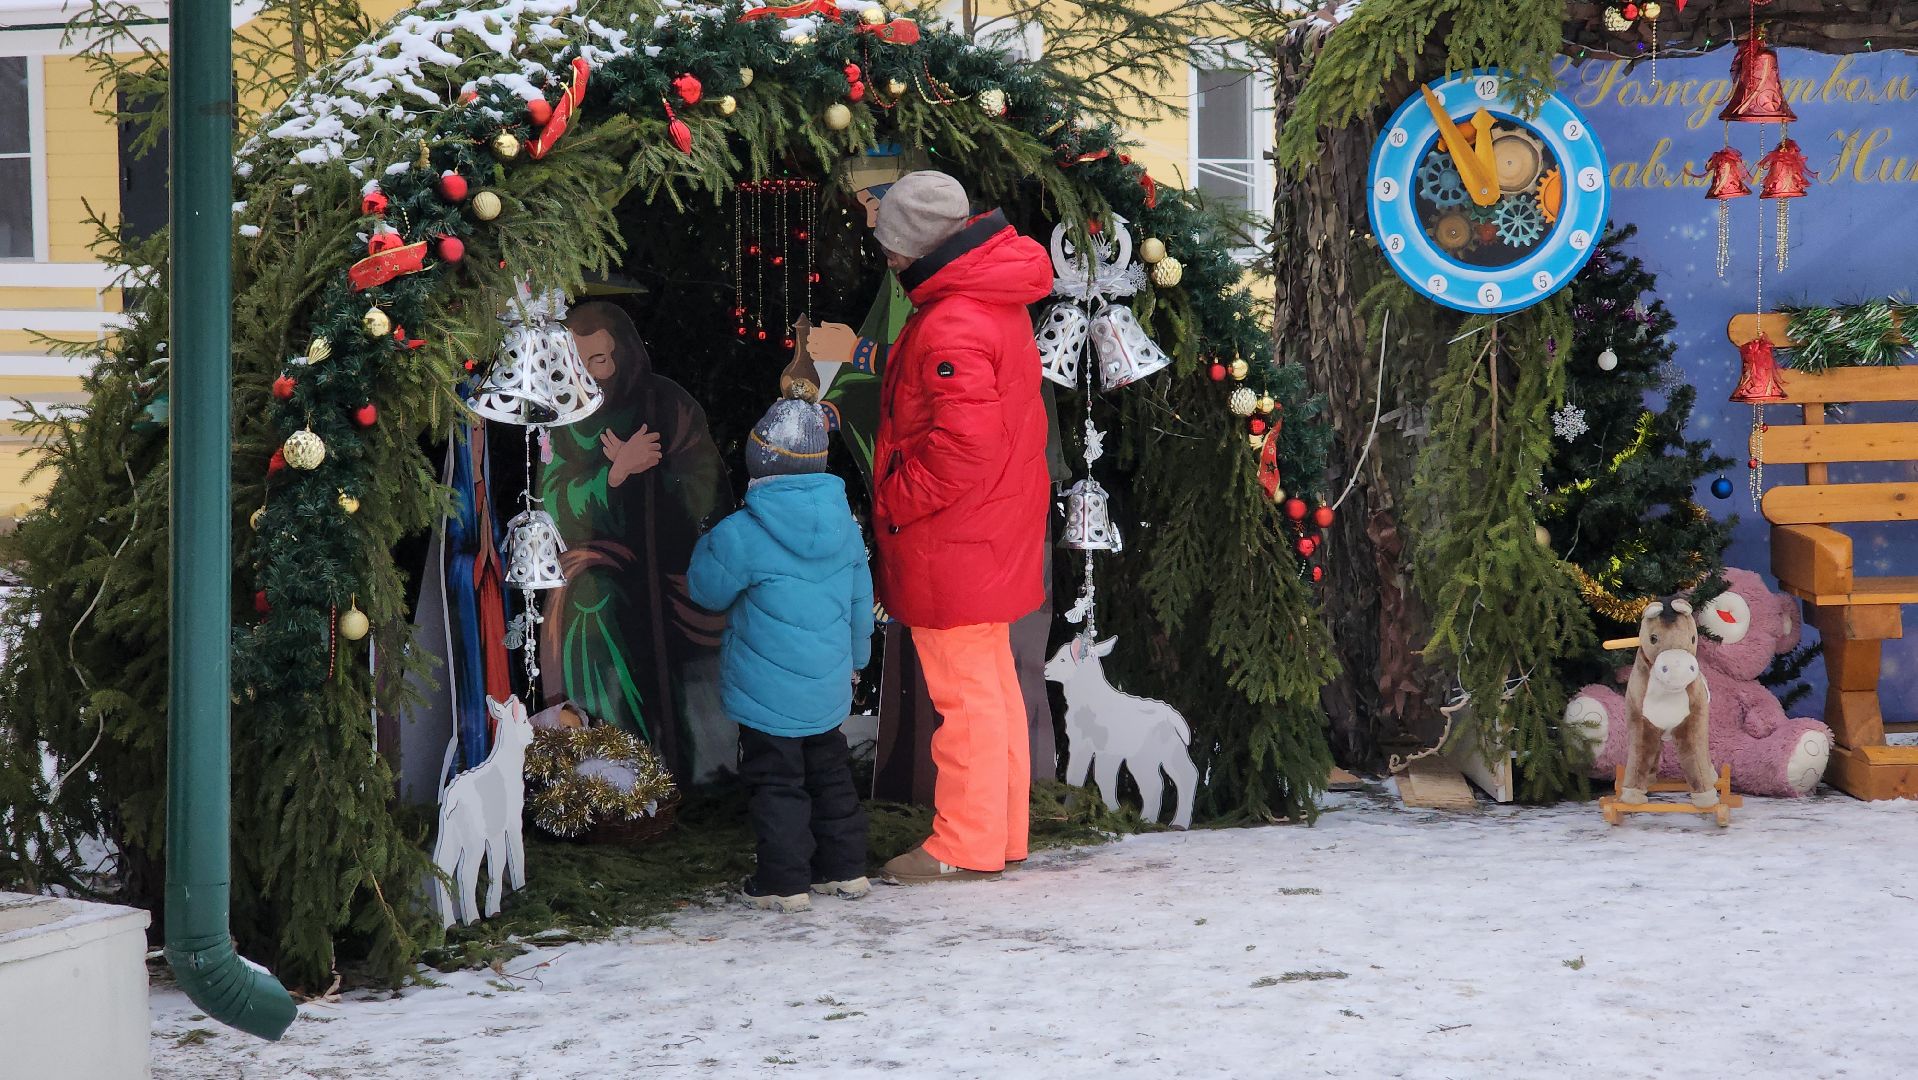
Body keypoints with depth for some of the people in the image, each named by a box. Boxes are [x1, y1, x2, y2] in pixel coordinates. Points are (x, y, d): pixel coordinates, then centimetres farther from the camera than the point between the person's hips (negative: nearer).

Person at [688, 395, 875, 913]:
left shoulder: (740, 535, -19)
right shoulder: (845, 525, 0)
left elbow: (707, 590, -4)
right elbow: (860, 601, 10)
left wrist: (706, 543, 15)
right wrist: (855, 657, 25)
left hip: (767, 695, -6)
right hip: (829, 689, 6)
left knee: (777, 783, 3)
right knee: (831, 776, 19)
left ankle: (784, 883, 6)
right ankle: (845, 869, 26)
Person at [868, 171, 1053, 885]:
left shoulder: (951, 328, -23)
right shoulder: (995, 302, 9)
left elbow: (964, 446, -28)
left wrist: (893, 501, -15)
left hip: (950, 545, -10)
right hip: (994, 535, 10)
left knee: (963, 689, -2)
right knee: (991, 681, 16)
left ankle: (966, 845, 6)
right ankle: (1002, 830, 25)